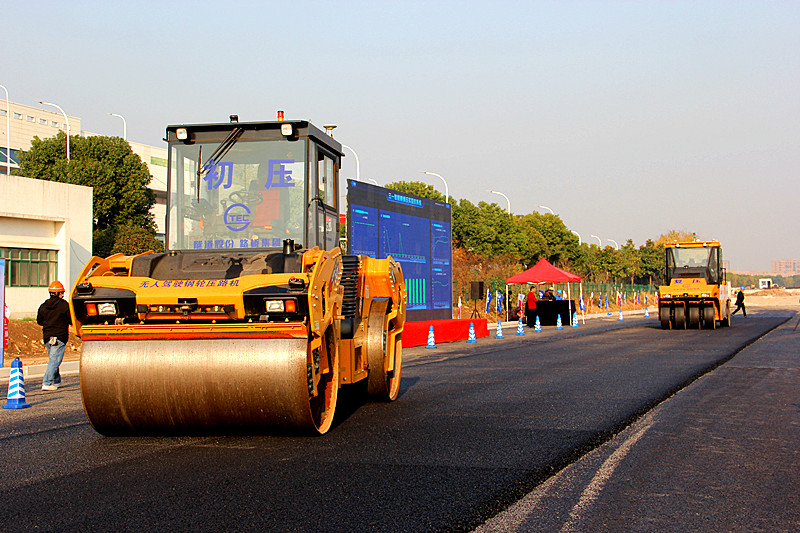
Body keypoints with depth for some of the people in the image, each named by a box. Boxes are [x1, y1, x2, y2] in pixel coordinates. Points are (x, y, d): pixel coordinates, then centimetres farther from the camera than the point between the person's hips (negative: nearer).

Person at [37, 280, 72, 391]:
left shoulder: (43, 306, 6)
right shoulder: (64, 305, -10)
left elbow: (39, 321, 14)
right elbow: (71, 320, -7)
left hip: (47, 336, 6)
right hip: (60, 336, -6)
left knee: (53, 358, 20)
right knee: (55, 360, -6)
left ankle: (56, 381, 27)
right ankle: (47, 383, -16)